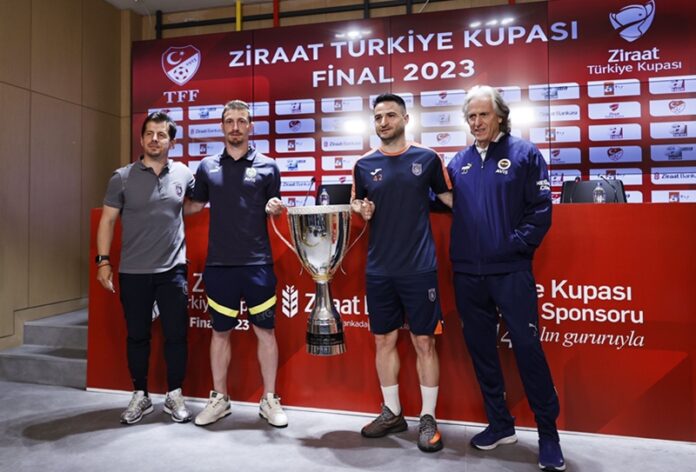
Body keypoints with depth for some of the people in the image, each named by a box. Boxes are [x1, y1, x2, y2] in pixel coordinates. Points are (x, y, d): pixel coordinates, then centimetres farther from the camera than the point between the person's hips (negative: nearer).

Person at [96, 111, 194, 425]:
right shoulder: (122, 177, 0)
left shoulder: (183, 174, 3)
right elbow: (107, 220, 1)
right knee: (137, 336, 10)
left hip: (173, 270, 1)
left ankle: (174, 395, 20)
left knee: (176, 335, 4)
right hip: (133, 272, 0)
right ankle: (140, 395, 26)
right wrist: (103, 260, -5)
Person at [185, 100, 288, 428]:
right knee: (220, 331, 11)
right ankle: (219, 398, 27)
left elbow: (273, 211, 10)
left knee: (265, 330, 4)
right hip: (218, 263, 2)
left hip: (258, 263, -1)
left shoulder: (267, 166, 4)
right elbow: (196, 205, 19)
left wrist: (274, 209, -11)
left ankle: (269, 400, 19)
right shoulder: (207, 166, 8)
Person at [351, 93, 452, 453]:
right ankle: (392, 412, 29)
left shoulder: (427, 159, 1)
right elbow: (355, 204, 17)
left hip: (419, 268, -3)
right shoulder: (364, 164, 7)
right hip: (379, 270, 3)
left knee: (424, 342, 4)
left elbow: (451, 198, 7)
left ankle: (428, 418, 19)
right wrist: (360, 209, -5)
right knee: (384, 341, 12)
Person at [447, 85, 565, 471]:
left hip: (510, 271, -4)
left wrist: (518, 244, -13)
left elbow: (541, 208, -6)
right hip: (467, 273, 5)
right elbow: (446, 204, 14)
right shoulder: (459, 162, 12)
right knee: (480, 347, 11)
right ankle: (499, 424, 28)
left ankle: (548, 433, 15)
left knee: (527, 347, -2)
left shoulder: (524, 154, 0)